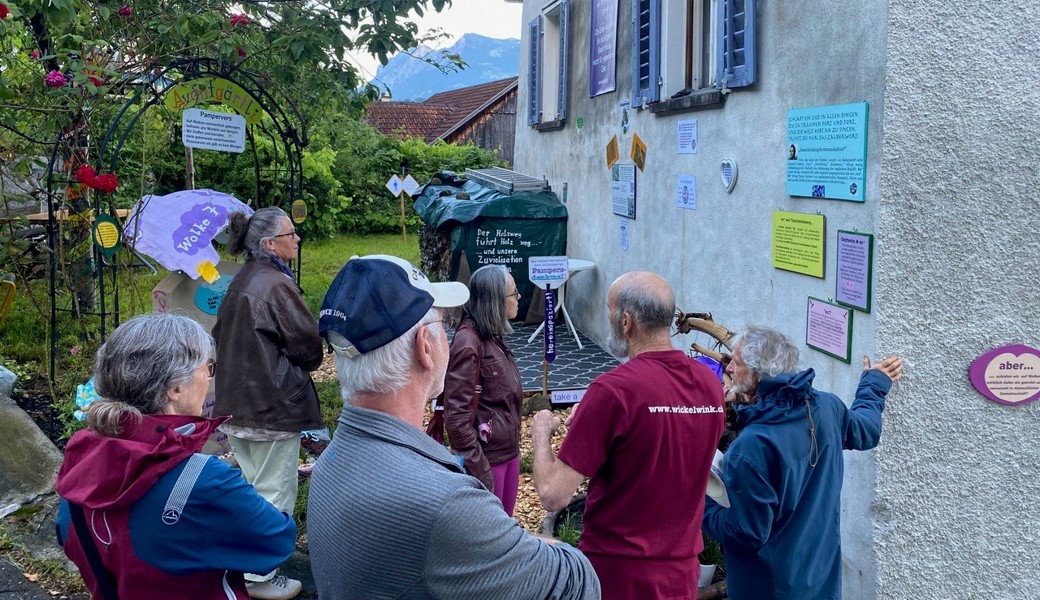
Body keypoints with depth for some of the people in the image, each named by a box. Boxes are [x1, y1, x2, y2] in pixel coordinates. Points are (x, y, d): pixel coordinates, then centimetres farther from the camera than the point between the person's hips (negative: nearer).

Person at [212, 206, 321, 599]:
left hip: (237, 403, 9)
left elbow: (222, 337, 16)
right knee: (275, 493, 3)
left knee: (254, 487, 21)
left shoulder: (240, 282, 9)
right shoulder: (277, 285, -19)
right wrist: (300, 368, 7)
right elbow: (309, 347, -14)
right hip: (274, 405, -9)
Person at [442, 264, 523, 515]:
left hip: (509, 450, 8)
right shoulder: (468, 341, -20)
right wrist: (478, 470, -21)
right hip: (488, 456, -8)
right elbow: (457, 414, -22)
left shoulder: (493, 336, 7)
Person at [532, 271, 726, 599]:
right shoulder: (710, 383, -3)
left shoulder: (614, 390, -22)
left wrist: (541, 434, -2)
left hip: (619, 573, -6)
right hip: (682, 571, 6)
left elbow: (553, 494, -20)